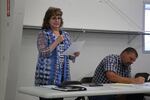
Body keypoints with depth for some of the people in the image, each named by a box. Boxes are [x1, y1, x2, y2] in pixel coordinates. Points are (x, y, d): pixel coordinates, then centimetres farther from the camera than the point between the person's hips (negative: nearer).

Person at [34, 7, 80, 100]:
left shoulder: (66, 35, 13)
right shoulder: (43, 34, -2)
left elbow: (70, 55, 16)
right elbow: (43, 53, -13)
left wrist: (75, 54, -5)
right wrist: (57, 42, -18)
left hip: (62, 76, 5)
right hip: (47, 76, -4)